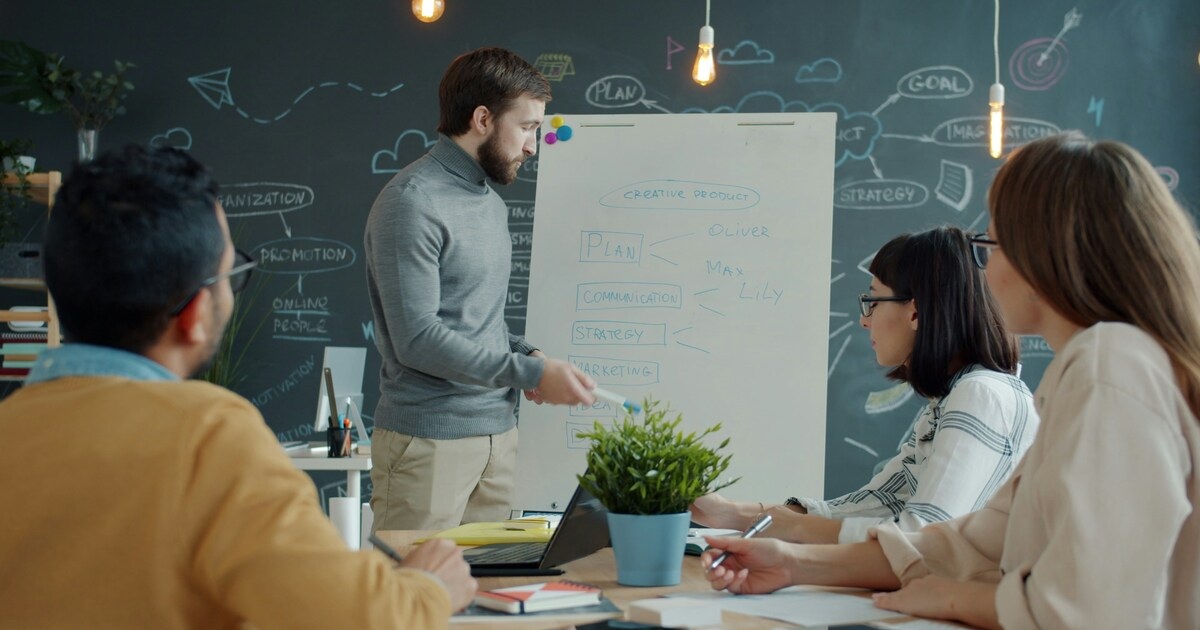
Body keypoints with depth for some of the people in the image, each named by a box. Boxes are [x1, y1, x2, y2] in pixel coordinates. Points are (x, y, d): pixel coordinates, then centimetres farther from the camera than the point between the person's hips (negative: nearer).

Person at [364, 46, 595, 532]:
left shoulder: (491, 204, 17)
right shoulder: (412, 204, -13)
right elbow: (418, 339, -19)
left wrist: (525, 355, 5)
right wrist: (530, 371, -17)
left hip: (498, 434, 8)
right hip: (429, 442, -8)